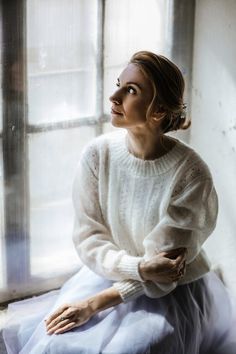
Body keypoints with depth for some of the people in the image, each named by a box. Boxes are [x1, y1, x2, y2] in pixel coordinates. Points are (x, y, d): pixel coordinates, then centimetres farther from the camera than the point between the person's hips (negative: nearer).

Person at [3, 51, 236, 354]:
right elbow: (88, 237, -6)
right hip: (109, 274, 3)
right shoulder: (97, 154, -11)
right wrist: (139, 268, -23)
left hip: (174, 291, -2)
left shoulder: (191, 174, -20)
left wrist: (96, 303, -20)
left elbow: (163, 263, -16)